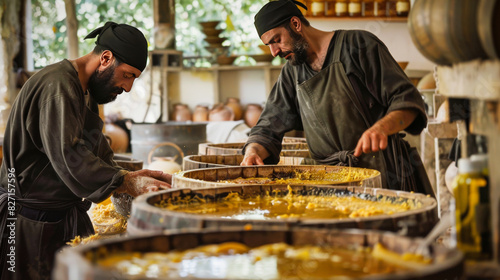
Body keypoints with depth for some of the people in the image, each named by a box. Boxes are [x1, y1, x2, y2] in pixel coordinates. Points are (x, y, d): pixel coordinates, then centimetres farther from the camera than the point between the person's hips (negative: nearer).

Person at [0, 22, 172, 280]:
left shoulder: (85, 91, 16)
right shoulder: (57, 86, -19)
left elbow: (100, 155, 18)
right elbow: (69, 157, -28)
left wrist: (132, 176, 1)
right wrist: (129, 184, -28)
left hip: (67, 217, 10)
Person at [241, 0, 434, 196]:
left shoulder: (357, 44, -1)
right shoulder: (291, 74, 17)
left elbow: (407, 100, -7)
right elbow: (268, 127, 16)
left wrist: (381, 128, -28)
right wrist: (253, 151, -7)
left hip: (384, 171, -5)